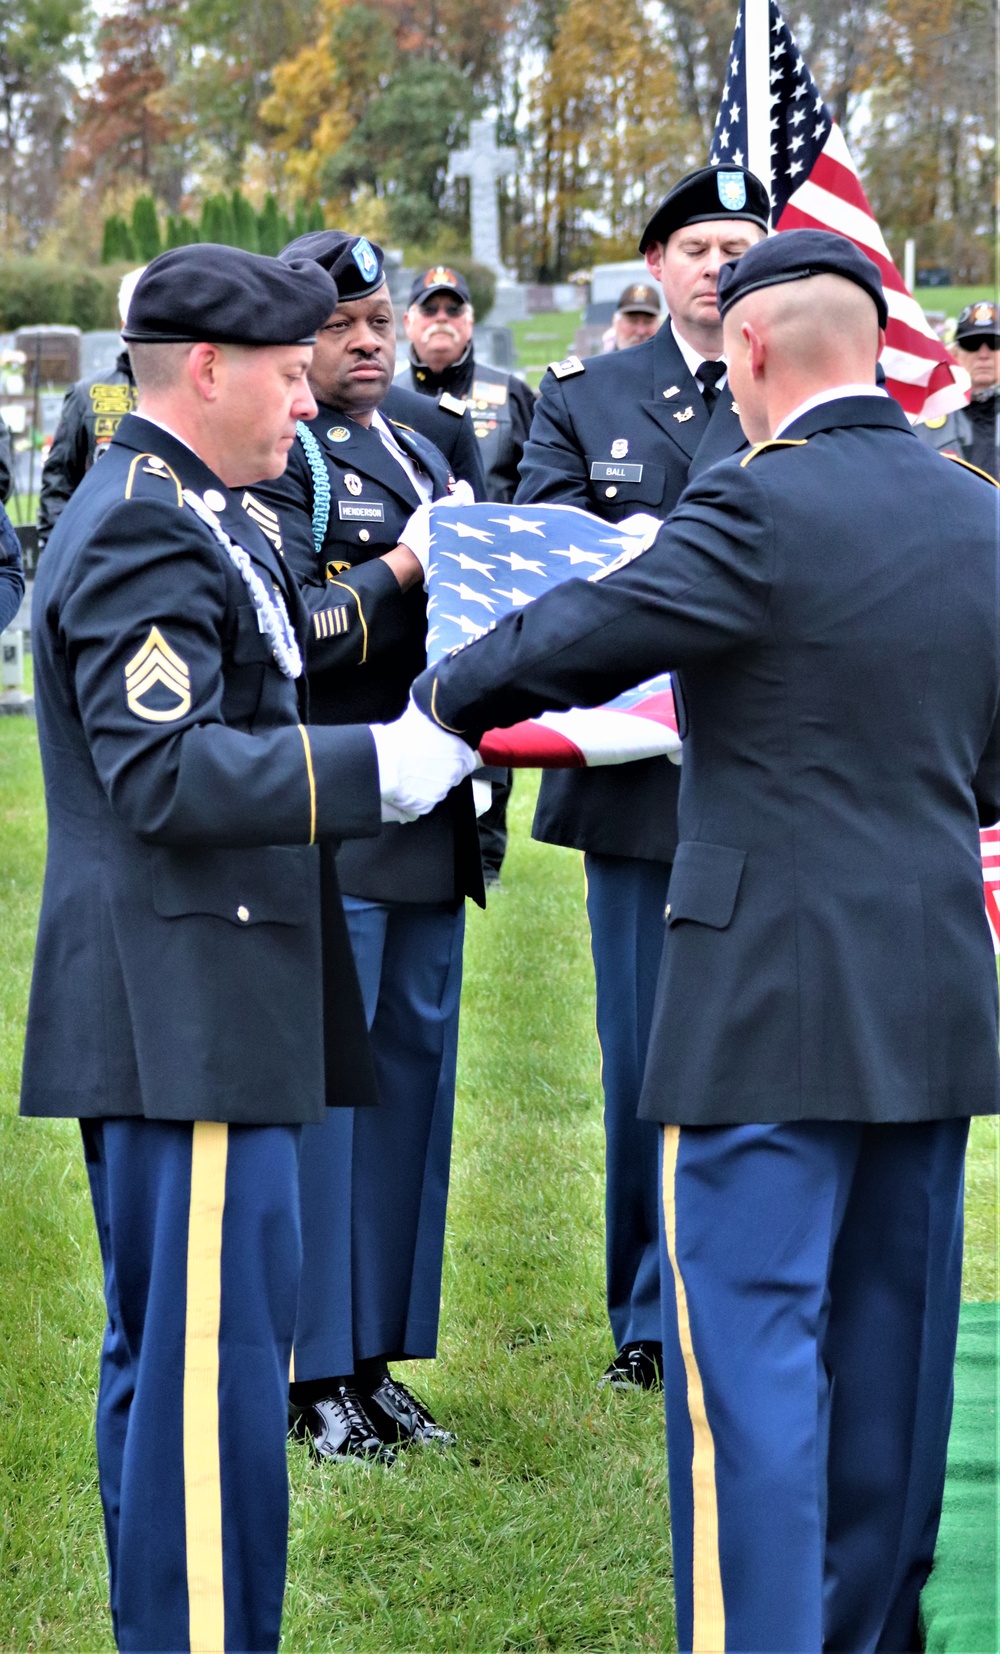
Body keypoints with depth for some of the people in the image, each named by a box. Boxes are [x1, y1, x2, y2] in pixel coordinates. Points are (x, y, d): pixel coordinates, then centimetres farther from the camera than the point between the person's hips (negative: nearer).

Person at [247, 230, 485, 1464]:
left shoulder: (421, 454, 19)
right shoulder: (276, 461, -7)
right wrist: (400, 575, -18)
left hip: (427, 820, 8)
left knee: (411, 1074, 10)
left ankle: (376, 1359, 18)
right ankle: (315, 1373, 2)